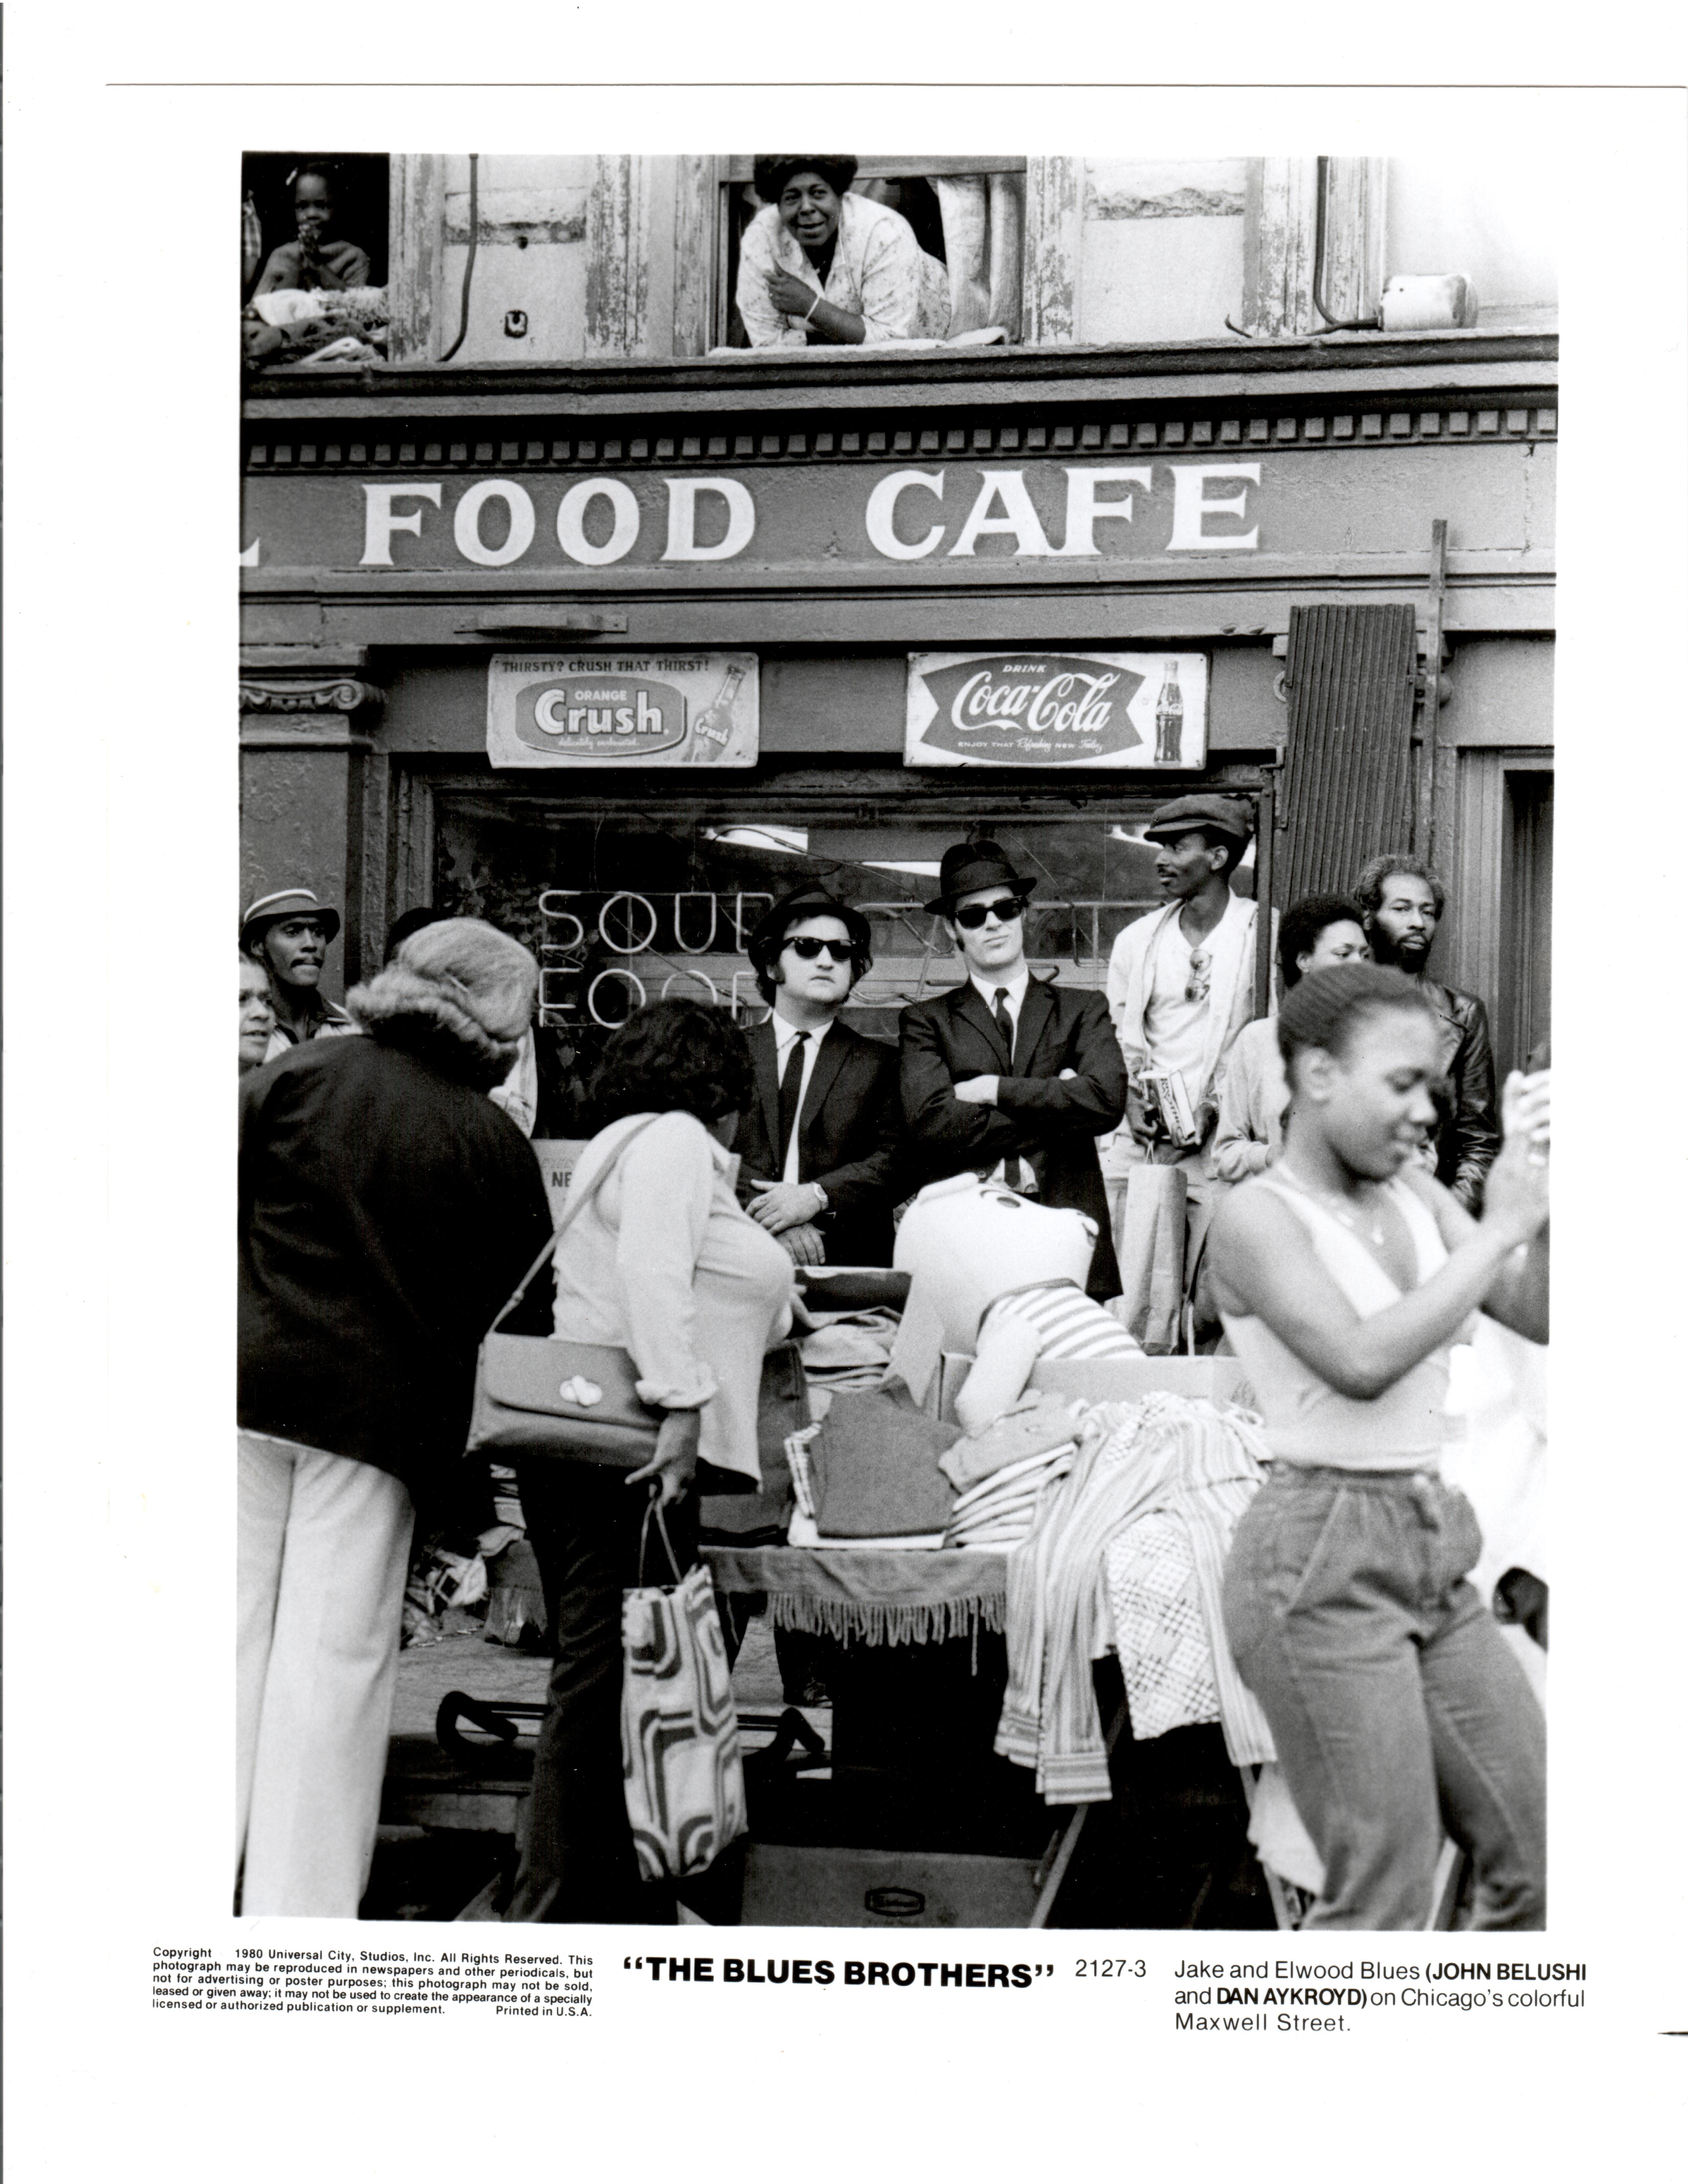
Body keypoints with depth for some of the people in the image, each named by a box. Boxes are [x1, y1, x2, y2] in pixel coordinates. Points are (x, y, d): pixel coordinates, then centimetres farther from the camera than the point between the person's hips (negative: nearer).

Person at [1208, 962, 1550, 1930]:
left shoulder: (1416, 1196, 10)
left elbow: (1537, 1317, 8)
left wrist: (1540, 1196, -7)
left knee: (1535, 1870, 10)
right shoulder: (1259, 1216, -10)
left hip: (1436, 1552, 7)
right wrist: (1498, 1227, -19)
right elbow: (1362, 1360, -24)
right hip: (1326, 1564, -7)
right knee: (1383, 1909, -3)